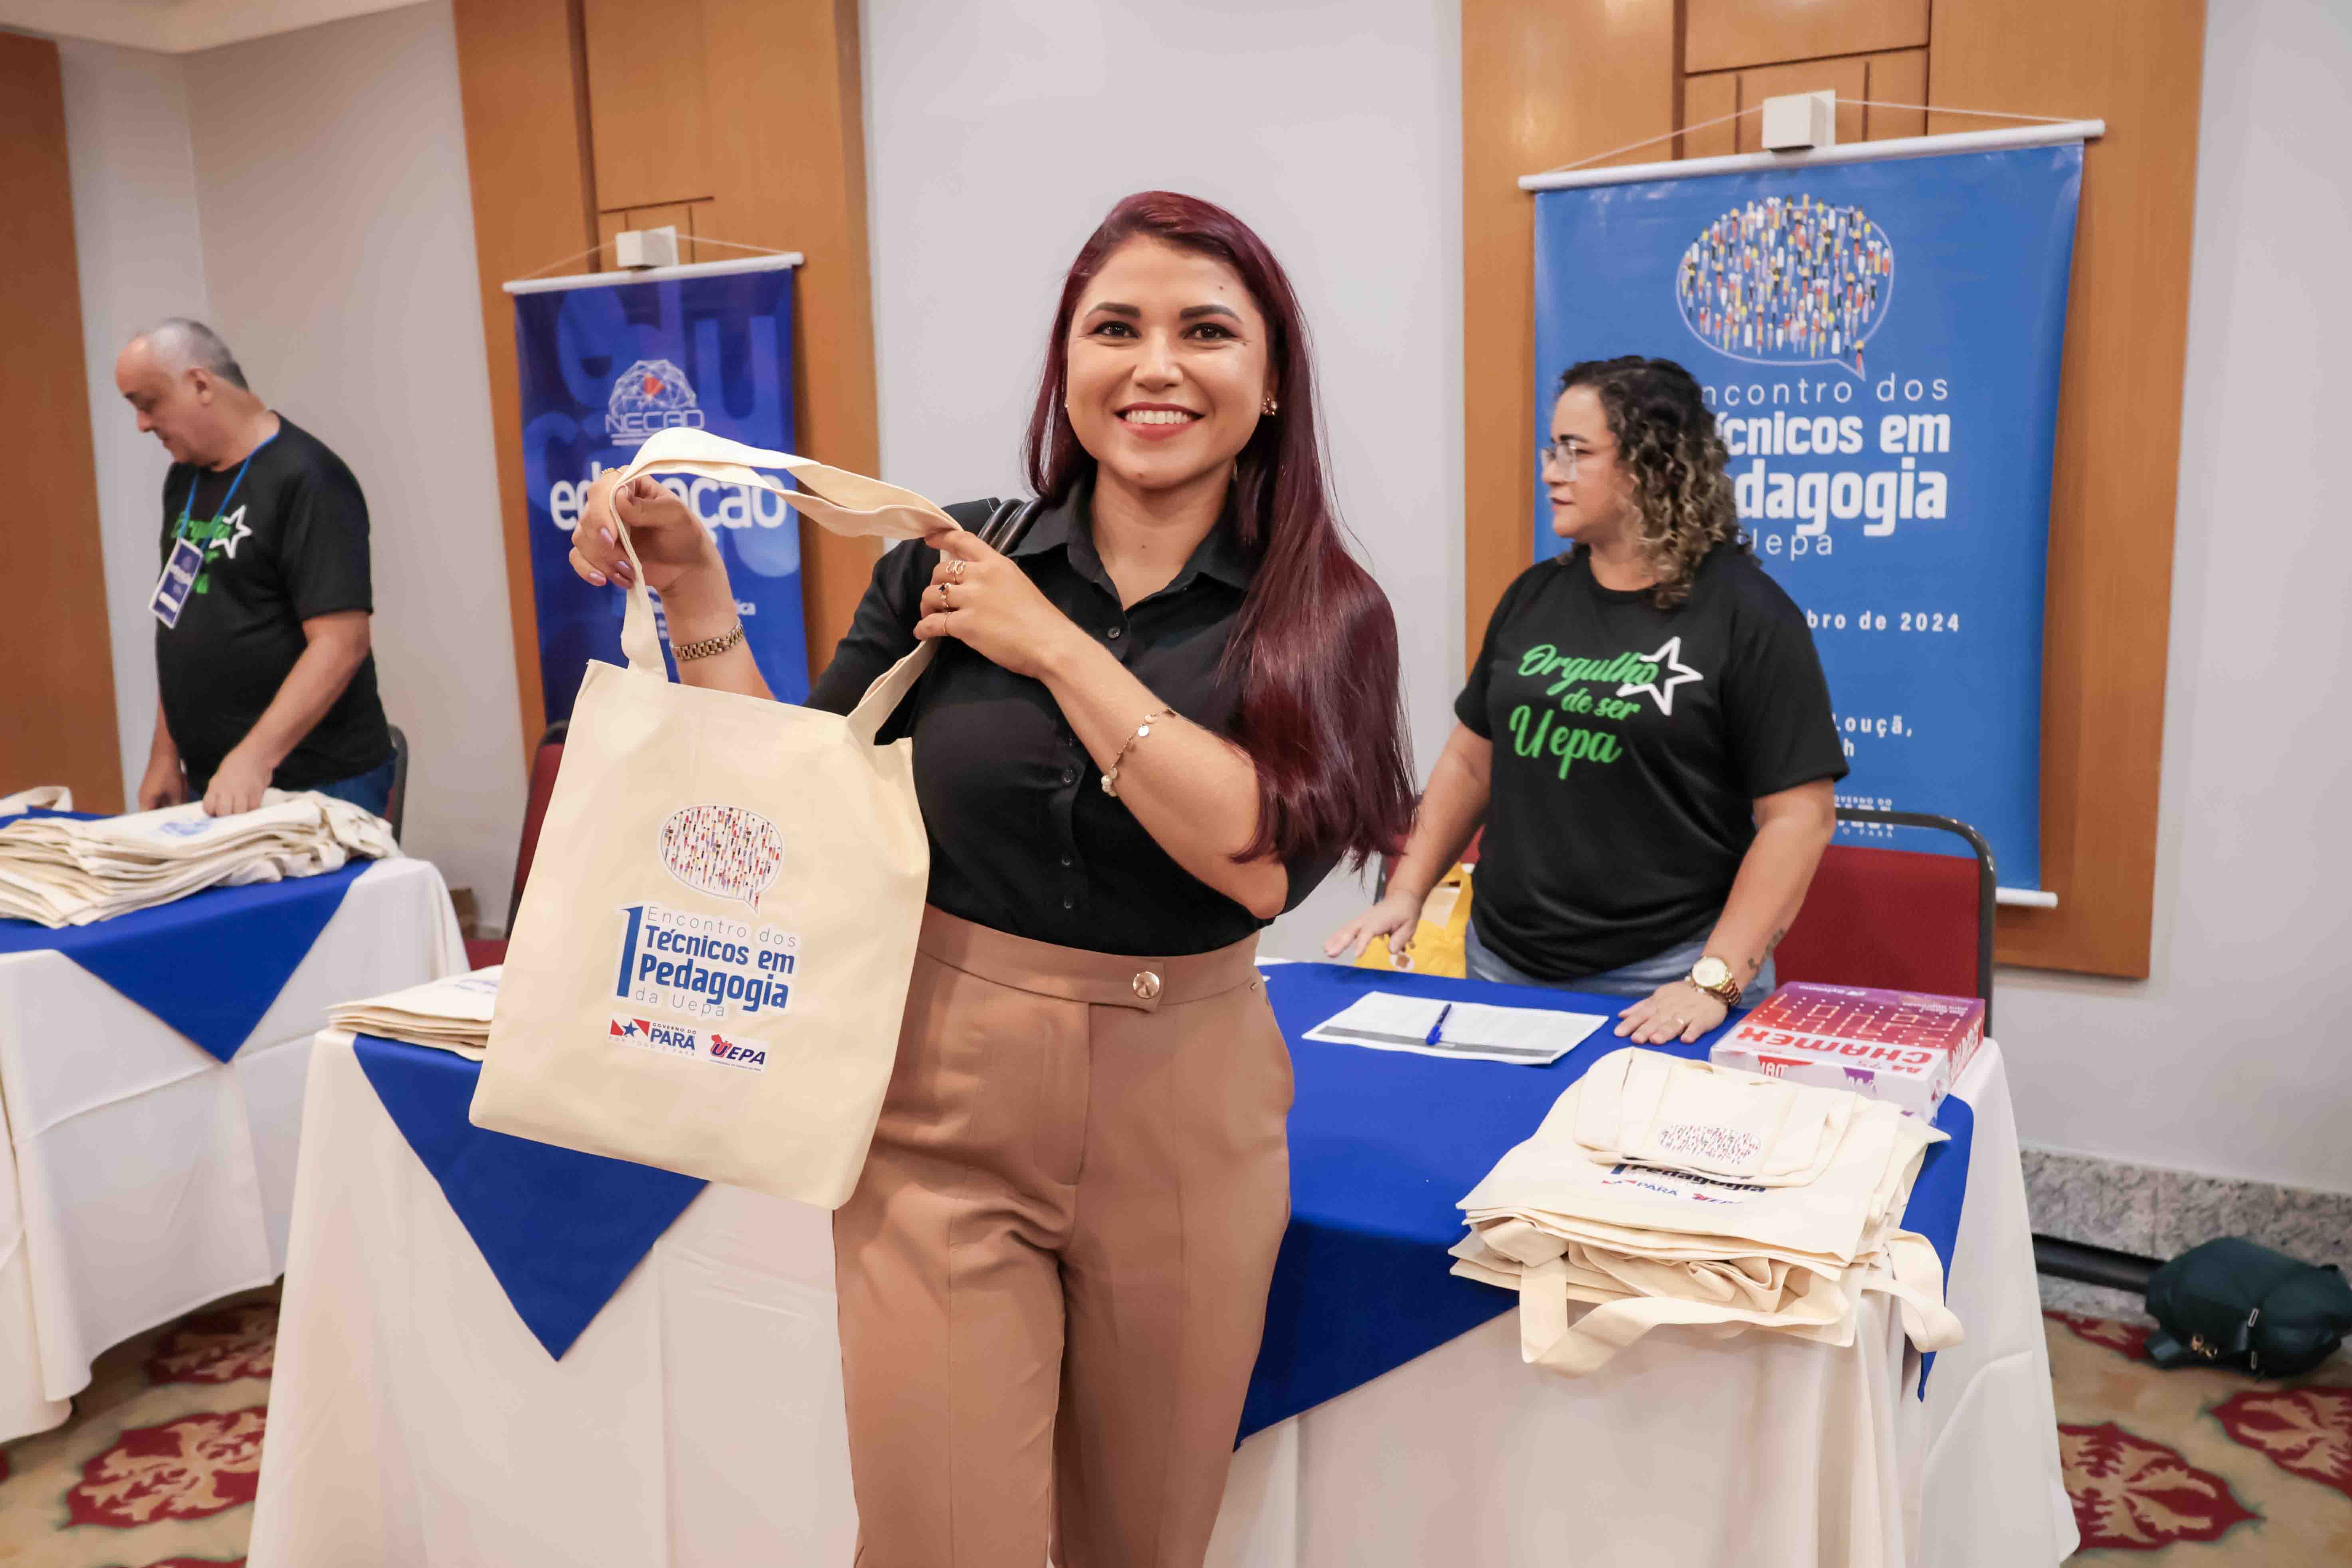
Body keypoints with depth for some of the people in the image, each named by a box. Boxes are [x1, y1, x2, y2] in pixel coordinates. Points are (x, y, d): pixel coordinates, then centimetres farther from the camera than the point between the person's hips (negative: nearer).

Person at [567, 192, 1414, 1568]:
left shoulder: (1327, 615, -5)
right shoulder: (948, 565, -1)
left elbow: (1263, 859, -20)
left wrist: (1054, 646, -17)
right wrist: (694, 588, -8)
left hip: (1183, 1118, 1)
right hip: (945, 1103, 0)